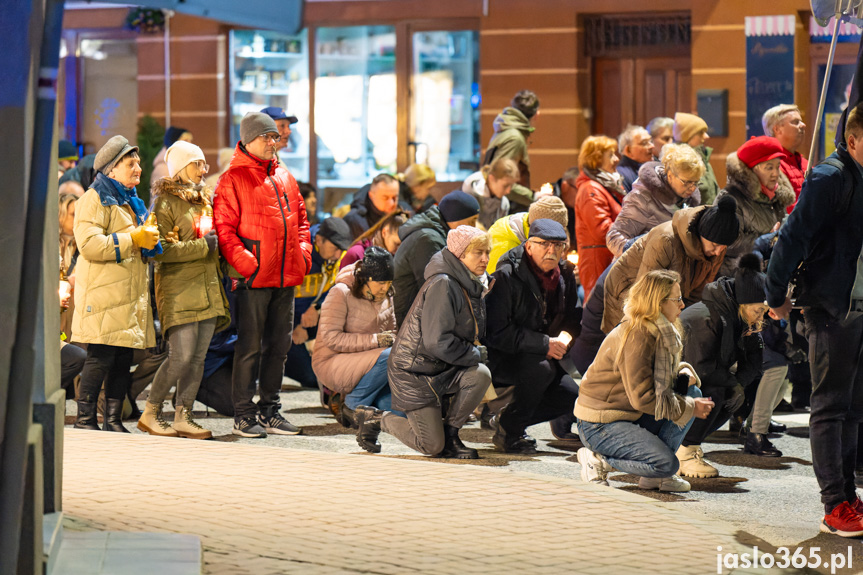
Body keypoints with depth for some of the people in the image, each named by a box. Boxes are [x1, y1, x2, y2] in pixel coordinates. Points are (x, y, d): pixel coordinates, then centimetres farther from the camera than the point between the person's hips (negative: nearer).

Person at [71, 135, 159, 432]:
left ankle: (113, 419, 11)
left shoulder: (132, 203, 24)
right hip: (103, 294, -8)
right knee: (100, 357, -10)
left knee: (123, 358, 6)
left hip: (130, 295, 8)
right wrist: (134, 239, -17)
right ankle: (85, 421, -4)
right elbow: (89, 244, -18)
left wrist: (150, 240, 13)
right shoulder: (94, 199, -4)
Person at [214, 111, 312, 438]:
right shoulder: (233, 179, -4)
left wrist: (304, 253, 7)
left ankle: (270, 411, 19)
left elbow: (301, 219, 22)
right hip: (254, 277, -7)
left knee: (279, 346, 11)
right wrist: (245, 263, -19)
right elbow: (224, 228, -10)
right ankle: (243, 415, 2)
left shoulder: (284, 178, 17)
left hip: (286, 276, 7)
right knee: (250, 346, -4)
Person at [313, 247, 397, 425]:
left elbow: (391, 330, 20)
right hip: (332, 363, -7)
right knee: (389, 357, -31)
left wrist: (394, 339, -6)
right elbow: (331, 338, -22)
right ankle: (353, 404, -13)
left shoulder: (386, 297, 6)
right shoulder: (341, 293, -14)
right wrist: (374, 340, -27)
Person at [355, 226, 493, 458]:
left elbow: (471, 333, 18)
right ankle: (375, 418, 15)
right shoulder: (442, 285, -23)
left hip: (443, 370, 8)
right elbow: (438, 343, -28)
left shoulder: (473, 284, 5)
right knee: (432, 446, -8)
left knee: (480, 375, -23)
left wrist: (477, 352, -2)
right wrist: (476, 354, -17)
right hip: (414, 371, -8)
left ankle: (449, 435, -2)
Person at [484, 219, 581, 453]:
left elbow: (571, 317, 16)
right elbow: (495, 333, -23)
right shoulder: (506, 277, -19)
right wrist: (545, 344, -26)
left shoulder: (565, 275, 2)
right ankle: (508, 432, -16)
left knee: (571, 396, -10)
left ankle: (508, 418, 12)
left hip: (541, 355, 7)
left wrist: (564, 337, -9)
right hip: (499, 357, -7)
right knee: (541, 368, -35)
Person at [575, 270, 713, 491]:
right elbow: (643, 398, -25)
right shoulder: (637, 336, -23)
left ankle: (654, 475, 3)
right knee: (666, 463, -24)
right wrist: (689, 408, -17)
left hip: (632, 416, 10)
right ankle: (598, 460, -4)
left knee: (693, 393, 1)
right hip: (599, 425, -10)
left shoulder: (662, 331, 8)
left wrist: (684, 374, -7)